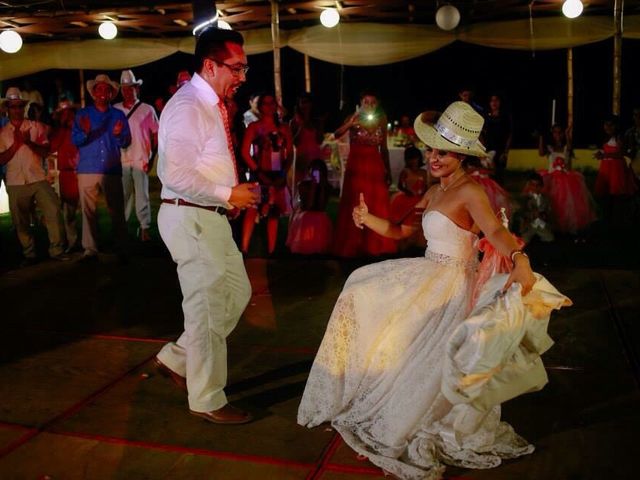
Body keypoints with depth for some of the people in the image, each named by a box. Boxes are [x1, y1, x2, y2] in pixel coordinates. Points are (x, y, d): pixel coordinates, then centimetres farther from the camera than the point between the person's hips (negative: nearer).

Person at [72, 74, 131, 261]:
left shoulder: (118, 115, 12)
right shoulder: (83, 114, 10)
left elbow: (126, 142, 6)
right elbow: (75, 140, 1)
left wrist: (118, 135, -15)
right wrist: (85, 133, -19)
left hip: (112, 171, 0)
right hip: (87, 170, 0)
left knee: (117, 212, -1)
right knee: (88, 211, 0)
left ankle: (122, 250, 5)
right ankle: (90, 249, 6)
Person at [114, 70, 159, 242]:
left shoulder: (147, 110, 2)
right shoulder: (115, 110, 9)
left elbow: (156, 134, 3)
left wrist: (152, 158, -4)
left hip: (141, 161, -2)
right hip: (121, 161, 2)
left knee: (142, 196, 1)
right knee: (122, 196, 7)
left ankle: (144, 229, 8)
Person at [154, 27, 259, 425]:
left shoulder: (212, 105, 13)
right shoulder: (187, 108, -17)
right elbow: (177, 175, -26)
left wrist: (236, 192, 8)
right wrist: (228, 194, -18)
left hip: (211, 215, 10)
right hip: (190, 218, -10)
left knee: (238, 292, 17)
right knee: (208, 307, 0)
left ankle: (177, 358, 30)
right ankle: (207, 400, 16)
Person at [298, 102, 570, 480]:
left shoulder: (470, 190, -15)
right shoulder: (435, 193, 13)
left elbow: (495, 229, -32)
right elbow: (401, 230, 13)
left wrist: (520, 259, -52)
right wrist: (367, 219, -5)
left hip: (450, 286, -10)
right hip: (428, 279, 10)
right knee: (364, 294, 13)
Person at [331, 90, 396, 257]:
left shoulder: (381, 121, 6)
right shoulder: (353, 119, -3)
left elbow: (384, 148, 12)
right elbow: (336, 135, -20)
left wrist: (388, 171, 11)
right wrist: (350, 124, -37)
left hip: (375, 166, 3)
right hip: (356, 166, -3)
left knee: (377, 206, 4)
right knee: (354, 205, -2)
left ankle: (375, 245, 15)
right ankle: (352, 246, 6)